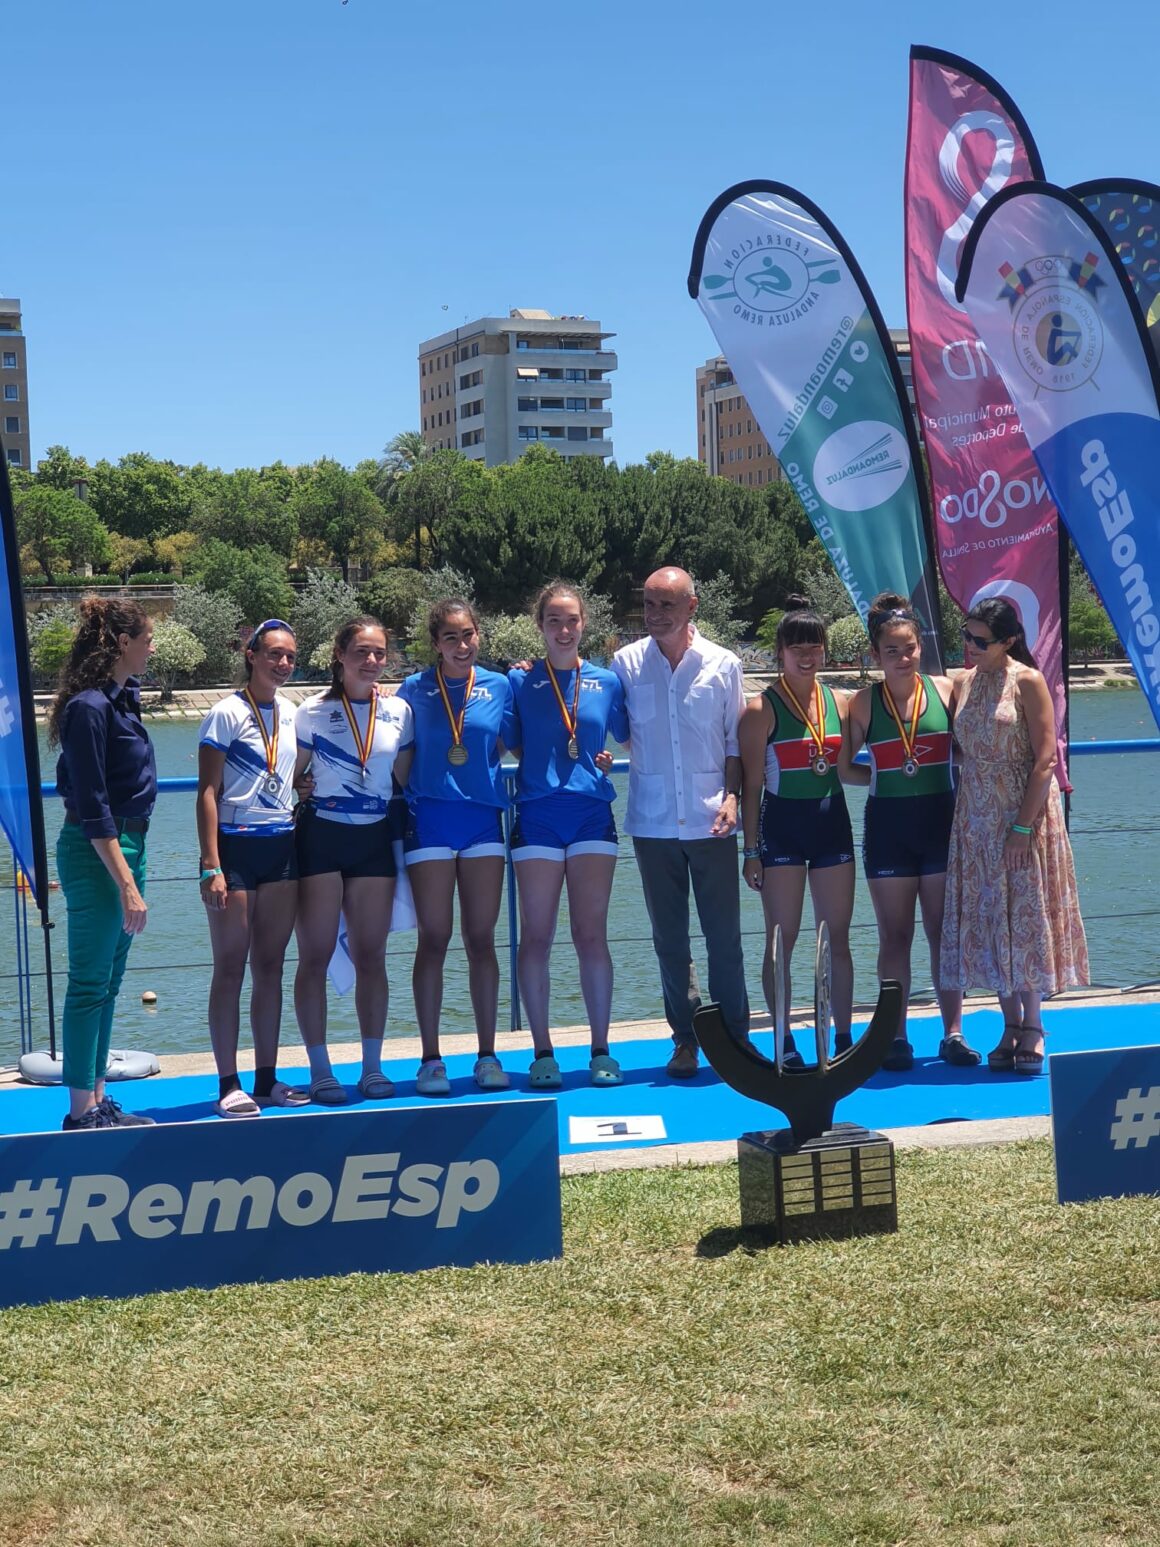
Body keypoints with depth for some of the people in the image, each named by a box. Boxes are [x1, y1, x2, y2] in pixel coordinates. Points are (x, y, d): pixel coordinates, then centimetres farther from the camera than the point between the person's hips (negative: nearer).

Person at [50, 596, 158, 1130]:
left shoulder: (121, 698, 10)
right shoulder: (89, 707, -18)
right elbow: (92, 810, -20)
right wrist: (126, 884, -22)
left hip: (126, 845, 9)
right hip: (96, 852, -9)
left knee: (106, 982, 14)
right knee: (90, 984, -3)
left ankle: (97, 1101, 22)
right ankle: (82, 1112, 4)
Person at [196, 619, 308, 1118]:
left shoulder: (291, 713, 10)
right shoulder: (227, 714, -7)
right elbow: (207, 793, -10)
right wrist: (211, 866, -16)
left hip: (282, 847, 6)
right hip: (236, 846, -6)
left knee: (270, 966, 8)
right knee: (230, 967, -2)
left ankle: (267, 1080, 13)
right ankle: (228, 1086, 1)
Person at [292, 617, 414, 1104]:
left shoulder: (399, 711, 6)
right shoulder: (313, 712, -2)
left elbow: (407, 777, 11)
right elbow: (289, 775, 4)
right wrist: (303, 788, -13)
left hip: (374, 839, 3)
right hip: (320, 836, -3)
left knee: (371, 955, 5)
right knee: (315, 955, -2)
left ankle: (372, 1067, 12)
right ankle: (320, 1072, 4)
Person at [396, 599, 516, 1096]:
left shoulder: (499, 686, 7)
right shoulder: (415, 689, 3)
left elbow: (511, 748, 13)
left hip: (483, 816, 2)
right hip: (430, 817, -2)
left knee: (481, 938, 5)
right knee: (434, 940, 0)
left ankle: (488, 1055, 12)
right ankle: (430, 1059, 5)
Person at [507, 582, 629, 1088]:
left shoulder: (607, 681, 9)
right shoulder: (521, 681, 4)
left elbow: (630, 740, 17)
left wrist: (608, 760, 3)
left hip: (592, 815, 1)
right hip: (537, 815, -1)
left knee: (592, 937, 1)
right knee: (536, 939, 1)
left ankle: (601, 1051, 9)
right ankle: (542, 1053, 9)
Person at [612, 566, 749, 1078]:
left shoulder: (722, 665, 2)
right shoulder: (625, 663, 3)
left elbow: (736, 741, 6)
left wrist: (731, 796, -6)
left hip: (710, 821, -1)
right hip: (652, 821, 1)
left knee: (724, 935, 1)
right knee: (669, 938, 7)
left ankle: (735, 1037, 10)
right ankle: (685, 1040, 16)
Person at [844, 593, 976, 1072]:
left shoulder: (945, 690, 0)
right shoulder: (864, 703, -1)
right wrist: (882, 778, -5)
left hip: (941, 822, 0)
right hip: (887, 828, 0)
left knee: (945, 932, 6)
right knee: (895, 935, 5)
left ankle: (953, 1032, 14)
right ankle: (896, 1036, 11)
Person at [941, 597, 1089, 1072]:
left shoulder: (1028, 682, -9)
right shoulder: (963, 684, 7)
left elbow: (1045, 759, -13)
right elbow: (960, 753, 9)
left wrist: (1023, 826, -17)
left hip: (1024, 812, -5)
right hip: (976, 815, 5)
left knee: (1026, 913, -2)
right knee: (987, 918, 6)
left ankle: (1032, 1027, 8)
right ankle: (1011, 1025, 15)